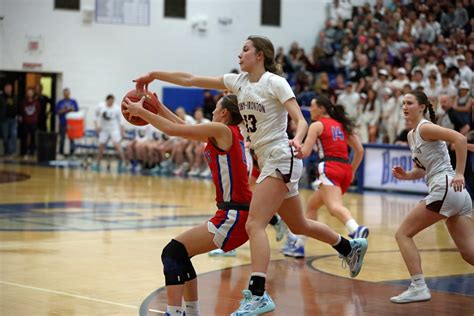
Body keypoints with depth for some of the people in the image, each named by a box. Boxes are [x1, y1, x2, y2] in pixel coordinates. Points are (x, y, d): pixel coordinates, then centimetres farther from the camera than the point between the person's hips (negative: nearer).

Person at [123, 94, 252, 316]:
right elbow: (184, 128, 24)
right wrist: (158, 107, 22)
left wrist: (139, 111, 1)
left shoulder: (222, 130, -9)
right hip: (238, 214, 10)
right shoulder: (231, 135, 17)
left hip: (233, 216, -10)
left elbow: (172, 129, -8)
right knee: (179, 253, 18)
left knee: (173, 253, -13)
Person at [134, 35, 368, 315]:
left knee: (254, 224, -19)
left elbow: (301, 120, -16)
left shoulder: (275, 82, -10)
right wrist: (154, 75, 4)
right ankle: (351, 247, 41)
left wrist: (297, 141, -37)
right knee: (299, 226, 20)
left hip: (281, 158, -8)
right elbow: (191, 80, 9)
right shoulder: (240, 81, 10)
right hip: (268, 162, 8)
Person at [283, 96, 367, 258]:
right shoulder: (341, 125, 24)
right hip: (345, 170, 8)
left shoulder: (317, 125, 5)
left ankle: (356, 229, -58)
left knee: (334, 206, -30)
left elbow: (305, 152, -3)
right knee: (312, 204, 22)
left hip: (330, 168, -8)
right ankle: (299, 245, 24)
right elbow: (359, 150, 21)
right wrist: (351, 171, 28)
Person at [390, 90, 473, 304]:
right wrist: (406, 176, 7)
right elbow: (423, 169, 27)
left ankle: (418, 288, -6)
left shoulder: (425, 128, -6)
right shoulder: (411, 136, 21)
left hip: (445, 189, -9)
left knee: (403, 234, -2)